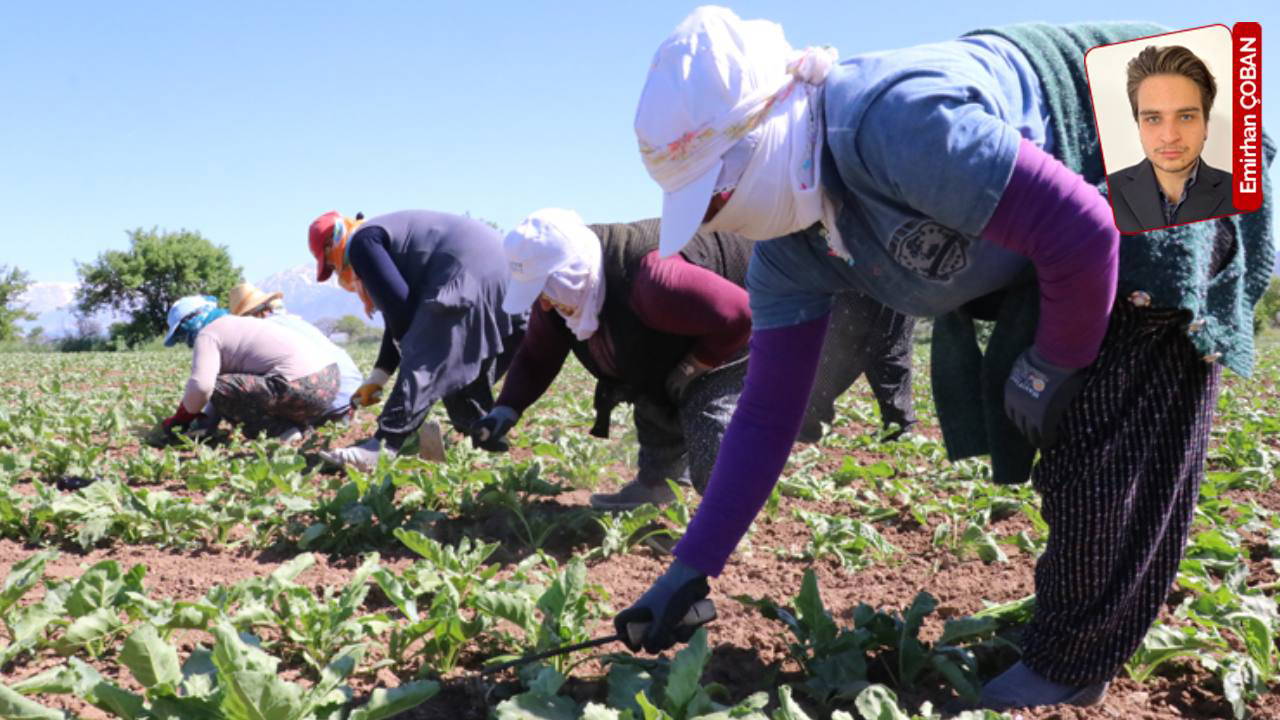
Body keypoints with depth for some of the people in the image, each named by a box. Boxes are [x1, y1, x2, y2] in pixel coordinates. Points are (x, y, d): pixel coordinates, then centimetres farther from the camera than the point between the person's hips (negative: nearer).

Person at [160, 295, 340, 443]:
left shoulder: (207, 334, 0)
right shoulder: (236, 324, 28)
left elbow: (200, 385, -14)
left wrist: (182, 417, 4)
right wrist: (204, 423, 27)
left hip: (303, 388, -10)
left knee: (217, 390, -6)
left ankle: (280, 431, -7)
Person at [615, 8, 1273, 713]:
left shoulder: (895, 123, -39)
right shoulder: (787, 251, -12)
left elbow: (1081, 231, -34)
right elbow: (766, 414, -8)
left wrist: (1052, 367, -17)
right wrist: (690, 569, -9)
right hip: (1051, 239, 7)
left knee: (1111, 454, -6)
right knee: (1064, 443, 13)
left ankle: (1070, 667, 11)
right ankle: (1068, 622, 32)